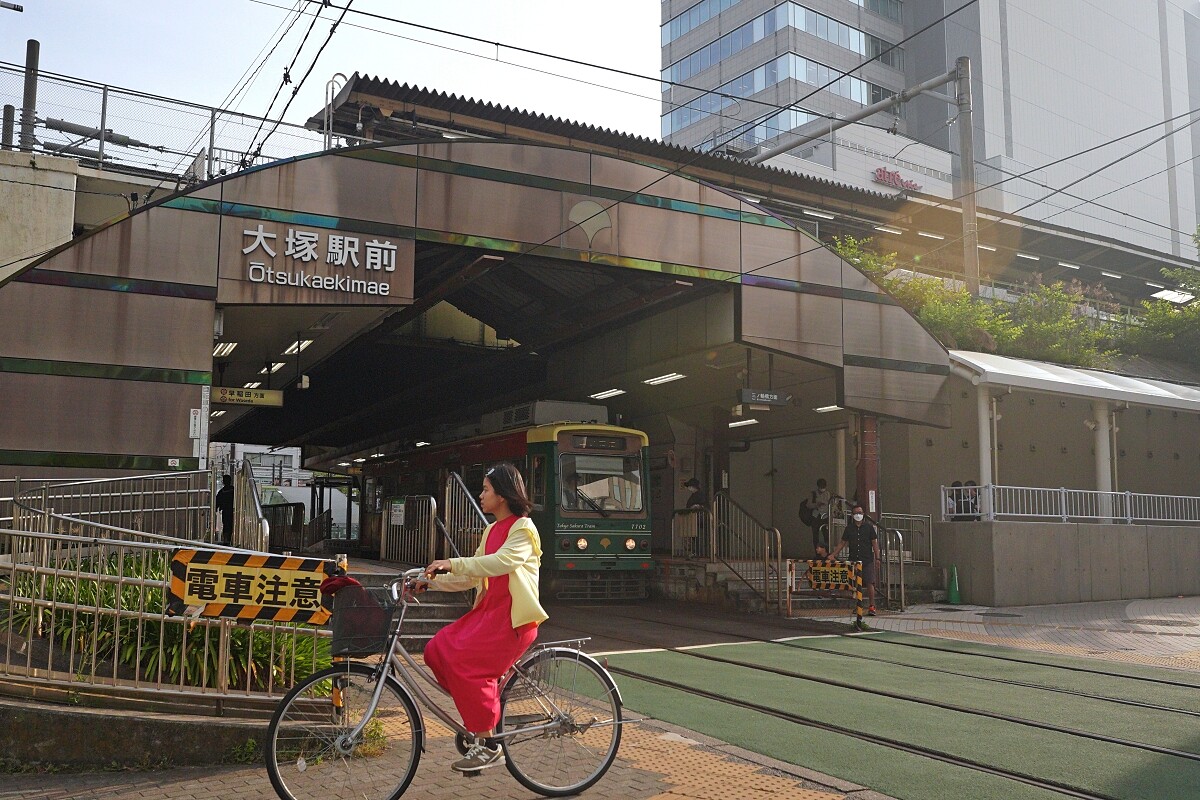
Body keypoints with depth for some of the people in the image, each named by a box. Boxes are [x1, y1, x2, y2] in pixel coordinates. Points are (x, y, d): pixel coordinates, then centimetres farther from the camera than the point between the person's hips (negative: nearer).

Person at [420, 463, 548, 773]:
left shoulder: (523, 528, -7)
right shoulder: (491, 531, 18)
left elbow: (502, 561, -26)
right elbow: (470, 577, 16)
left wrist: (453, 563, -30)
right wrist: (432, 580, 6)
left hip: (514, 615, -8)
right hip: (488, 610, 8)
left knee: (463, 660, -23)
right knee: (437, 650, -8)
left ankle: (488, 744, -11)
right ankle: (486, 707, 7)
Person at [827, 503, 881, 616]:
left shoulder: (869, 527, 4)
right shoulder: (849, 528, 11)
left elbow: (874, 543, 5)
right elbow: (843, 542, 16)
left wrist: (877, 557, -3)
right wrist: (833, 555, 8)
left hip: (867, 560, -3)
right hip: (853, 560, 3)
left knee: (869, 583, -10)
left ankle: (871, 606, -6)